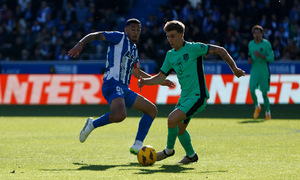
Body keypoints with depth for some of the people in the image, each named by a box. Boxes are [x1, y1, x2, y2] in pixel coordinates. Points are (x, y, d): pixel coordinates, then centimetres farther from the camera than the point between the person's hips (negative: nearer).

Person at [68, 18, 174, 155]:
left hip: (124, 89, 9)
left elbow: (136, 73, 36)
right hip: (112, 84, -9)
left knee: (152, 110, 9)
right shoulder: (120, 38, 2)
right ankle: (92, 125, -9)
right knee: (120, 115, -36)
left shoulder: (134, 48, 25)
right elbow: (96, 35, -7)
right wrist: (80, 44, -26)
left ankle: (137, 146, 3)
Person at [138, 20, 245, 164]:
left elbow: (220, 50, -9)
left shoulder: (192, 48, -12)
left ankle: (169, 150, 2)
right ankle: (191, 155, 33)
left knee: (172, 120, -21)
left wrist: (234, 68, -11)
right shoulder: (170, 55, 9)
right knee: (179, 129, 11)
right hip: (184, 96, 8)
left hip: (197, 96, -8)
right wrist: (145, 81, -4)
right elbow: (161, 77, 15)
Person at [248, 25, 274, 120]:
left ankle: (267, 112, 19)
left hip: (264, 72, -3)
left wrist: (261, 56, -23)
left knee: (264, 93, -2)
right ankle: (257, 107, 10)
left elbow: (271, 58, -9)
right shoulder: (250, 44, 7)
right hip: (254, 72, 3)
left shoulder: (266, 44, -6)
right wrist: (249, 58, 3)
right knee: (252, 90, -16)